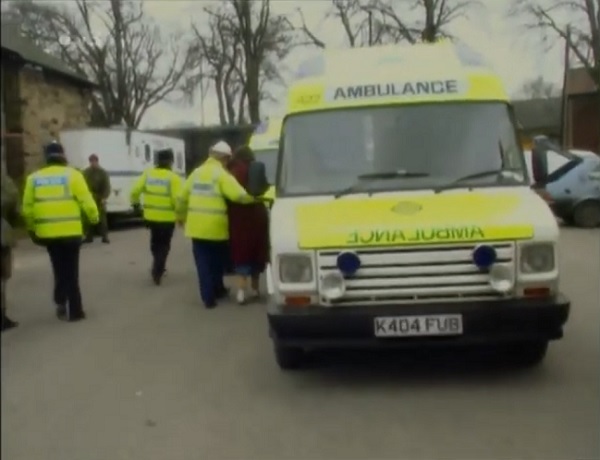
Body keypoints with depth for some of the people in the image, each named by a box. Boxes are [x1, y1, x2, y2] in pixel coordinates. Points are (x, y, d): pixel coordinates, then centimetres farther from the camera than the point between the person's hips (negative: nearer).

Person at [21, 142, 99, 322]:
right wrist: (94, 218, 8)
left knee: (60, 269, 19)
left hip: (47, 232, 3)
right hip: (70, 231, -3)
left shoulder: (34, 178, 6)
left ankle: (61, 303, 15)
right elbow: (86, 201, -8)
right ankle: (74, 310, 8)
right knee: (70, 271, 6)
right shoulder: (72, 175, -5)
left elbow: (27, 208, 8)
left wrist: (32, 229, 20)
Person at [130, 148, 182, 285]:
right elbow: (177, 199, -19)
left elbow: (135, 190, -1)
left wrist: (135, 202, 19)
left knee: (156, 243, 24)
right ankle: (157, 272, 1)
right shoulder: (173, 178, -14)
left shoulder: (147, 174, -1)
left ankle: (158, 268, 37)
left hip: (151, 216, 4)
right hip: (167, 218, -4)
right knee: (163, 245, 10)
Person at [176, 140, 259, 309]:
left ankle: (208, 297, 6)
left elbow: (182, 197, 13)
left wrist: (181, 216, 26)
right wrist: (254, 198, -6)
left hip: (197, 226, 4)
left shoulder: (196, 172, 9)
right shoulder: (222, 175, -9)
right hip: (216, 227, -4)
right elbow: (239, 195, -21)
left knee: (203, 263, 8)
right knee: (217, 261, 17)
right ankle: (217, 290, 30)